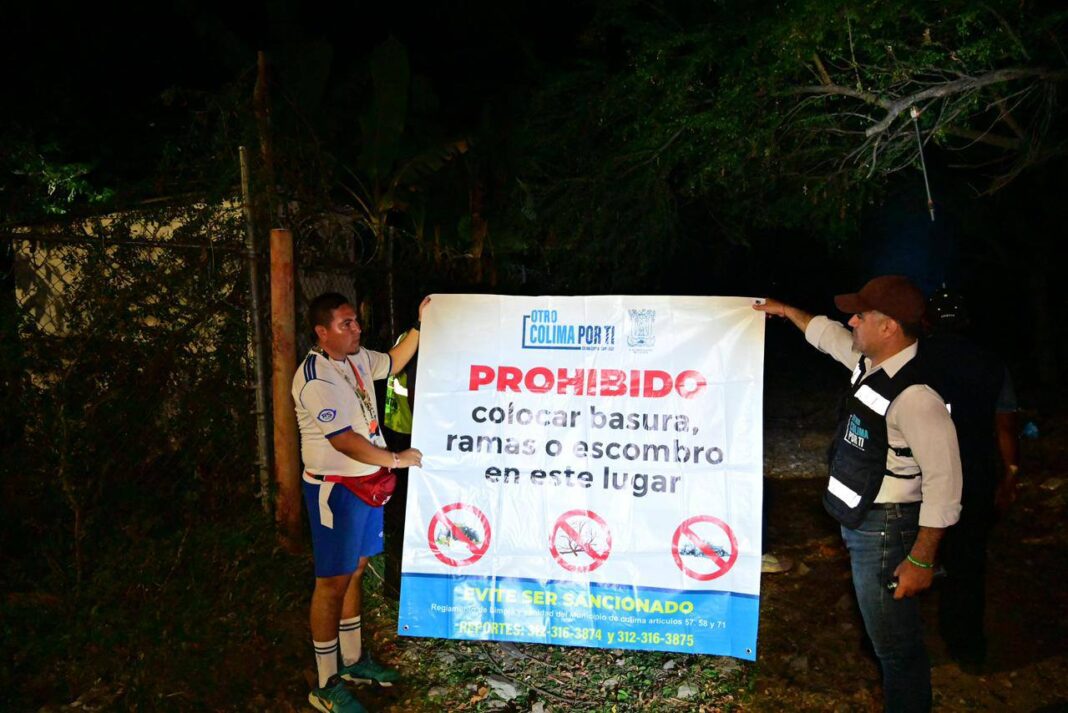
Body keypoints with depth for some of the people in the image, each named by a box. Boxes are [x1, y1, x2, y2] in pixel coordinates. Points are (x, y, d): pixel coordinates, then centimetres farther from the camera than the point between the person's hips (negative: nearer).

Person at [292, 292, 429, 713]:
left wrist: (420, 326, 12)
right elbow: (343, 440, -27)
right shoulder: (316, 378, -22)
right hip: (335, 488, -9)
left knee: (356, 570, 17)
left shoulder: (358, 358, 5)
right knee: (333, 581, -1)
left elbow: (393, 363, 24)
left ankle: (353, 660, 32)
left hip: (367, 481, 9)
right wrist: (396, 459, -17)